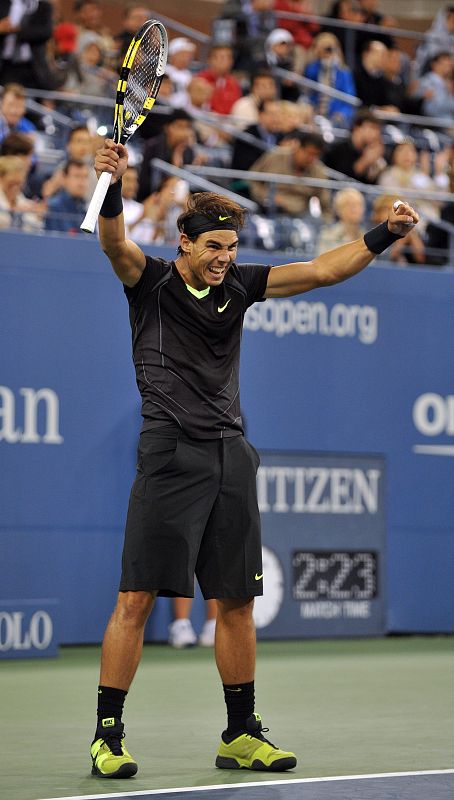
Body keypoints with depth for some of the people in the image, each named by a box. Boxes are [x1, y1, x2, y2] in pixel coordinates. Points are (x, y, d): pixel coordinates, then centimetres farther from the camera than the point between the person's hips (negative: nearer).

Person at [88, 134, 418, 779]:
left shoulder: (238, 285, 12)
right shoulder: (151, 282, 0)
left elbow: (320, 271, 11)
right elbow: (115, 244, -20)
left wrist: (386, 234, 1)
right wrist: (112, 186, -38)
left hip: (231, 459, 5)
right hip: (171, 455, -5)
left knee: (236, 603, 9)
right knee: (136, 598, -8)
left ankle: (241, 734, 20)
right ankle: (107, 736, -1)